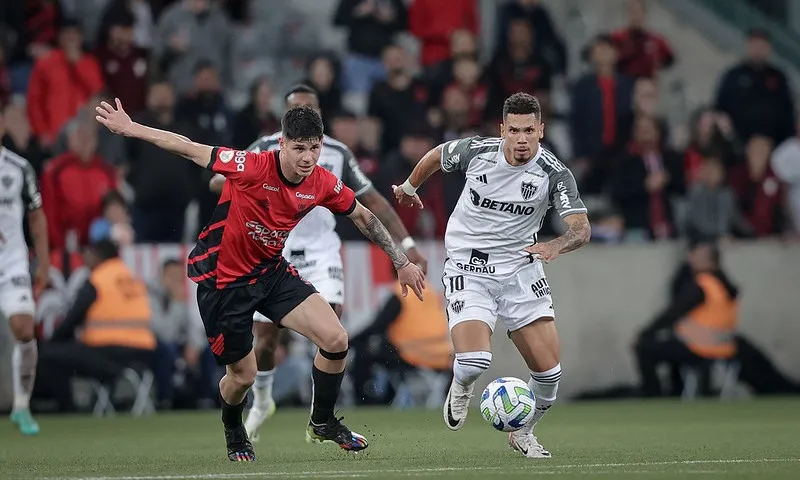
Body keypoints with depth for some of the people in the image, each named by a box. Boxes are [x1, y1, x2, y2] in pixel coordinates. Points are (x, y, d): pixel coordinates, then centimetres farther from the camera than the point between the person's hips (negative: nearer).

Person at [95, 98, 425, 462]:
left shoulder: (323, 184, -11)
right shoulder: (251, 167, -28)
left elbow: (363, 217, 8)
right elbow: (188, 148, -22)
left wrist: (402, 262, 11)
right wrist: (130, 128, -23)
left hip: (272, 271, 5)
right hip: (223, 280, -5)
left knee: (336, 340, -10)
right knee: (243, 375, 4)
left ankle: (322, 423, 15)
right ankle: (233, 433, 40)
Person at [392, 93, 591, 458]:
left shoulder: (554, 173, -13)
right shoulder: (477, 151, -11)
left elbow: (581, 229, -19)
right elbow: (437, 156, 10)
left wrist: (556, 245, -40)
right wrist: (409, 187, 27)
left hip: (520, 268, 2)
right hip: (468, 268, -2)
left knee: (549, 370, -5)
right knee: (474, 362, -22)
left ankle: (522, 432, 25)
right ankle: (461, 388, 17)